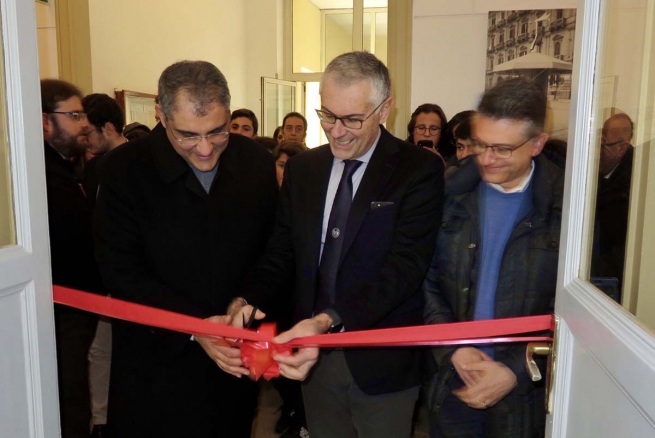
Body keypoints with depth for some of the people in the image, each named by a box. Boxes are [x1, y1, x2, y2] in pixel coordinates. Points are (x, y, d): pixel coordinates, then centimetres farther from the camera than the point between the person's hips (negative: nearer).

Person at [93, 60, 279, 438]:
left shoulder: (258, 162, -4)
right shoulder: (124, 169, -12)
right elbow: (122, 272, -13)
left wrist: (254, 309, -13)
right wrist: (195, 326, -21)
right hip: (157, 365, -2)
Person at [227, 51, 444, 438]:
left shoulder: (419, 170, -12)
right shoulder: (302, 168, 3)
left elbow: (405, 265, -21)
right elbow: (282, 252, 4)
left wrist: (328, 321, -33)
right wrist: (246, 302, -15)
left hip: (382, 359, -4)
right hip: (313, 352, 4)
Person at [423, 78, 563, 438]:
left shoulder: (567, 206, -9)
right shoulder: (450, 195, -4)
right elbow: (425, 282, -1)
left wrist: (516, 370, -14)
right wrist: (453, 349, -11)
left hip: (525, 387, -1)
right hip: (451, 379, 2)